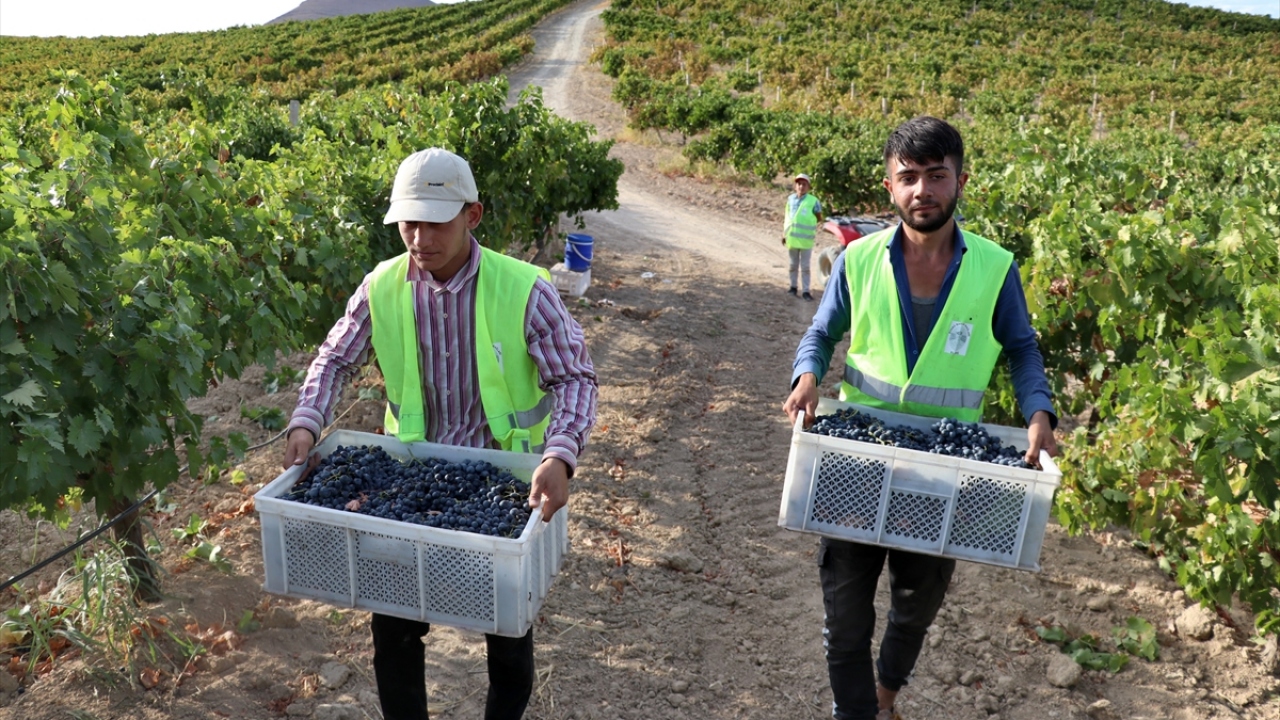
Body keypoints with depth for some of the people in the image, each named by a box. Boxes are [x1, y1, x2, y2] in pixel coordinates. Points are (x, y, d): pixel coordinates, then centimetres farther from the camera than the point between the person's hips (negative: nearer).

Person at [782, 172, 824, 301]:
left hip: (806, 238, -3)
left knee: (805, 266, 1)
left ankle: (806, 291, 4)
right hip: (791, 237, 3)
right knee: (793, 264, 14)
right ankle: (793, 286, 26)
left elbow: (819, 219, 0)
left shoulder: (813, 201, -7)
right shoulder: (791, 199, 4)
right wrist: (784, 233, 11)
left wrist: (818, 225, -18)